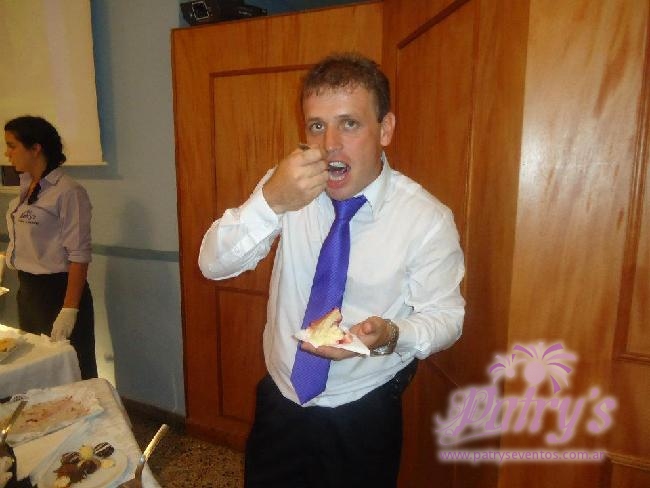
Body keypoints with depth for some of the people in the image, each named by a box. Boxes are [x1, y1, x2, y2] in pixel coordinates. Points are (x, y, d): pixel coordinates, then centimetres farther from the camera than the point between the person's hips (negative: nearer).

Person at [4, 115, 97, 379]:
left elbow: (79, 256, -18)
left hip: (58, 291, -8)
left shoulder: (67, 191, -16)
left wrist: (69, 310, -20)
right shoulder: (26, 188, 8)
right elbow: (26, 245, 14)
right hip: (27, 290, 8)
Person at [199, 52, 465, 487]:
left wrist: (390, 335, -32)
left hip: (362, 418, -2)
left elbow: (445, 316, -10)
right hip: (279, 401, 3)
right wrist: (269, 202, -33)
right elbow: (213, 265, -15)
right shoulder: (287, 188, -10)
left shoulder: (428, 219, -18)